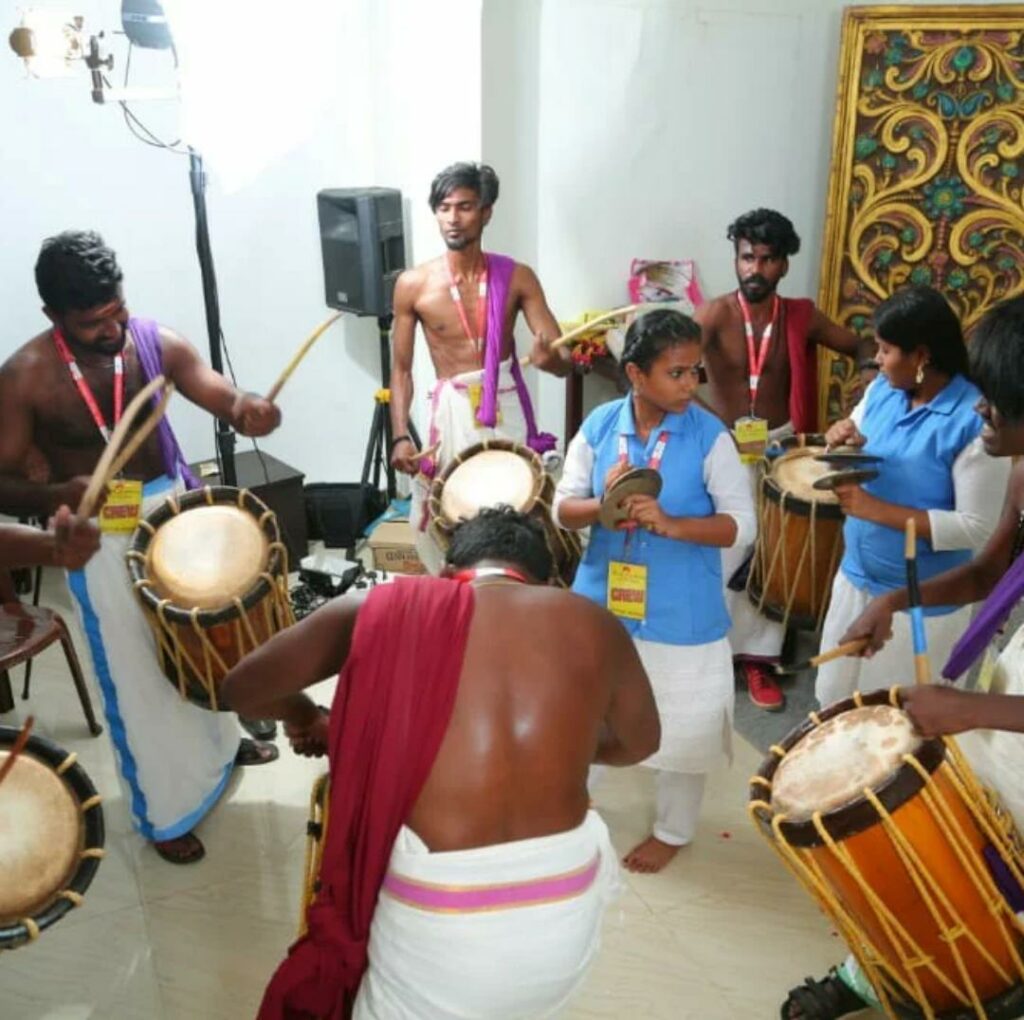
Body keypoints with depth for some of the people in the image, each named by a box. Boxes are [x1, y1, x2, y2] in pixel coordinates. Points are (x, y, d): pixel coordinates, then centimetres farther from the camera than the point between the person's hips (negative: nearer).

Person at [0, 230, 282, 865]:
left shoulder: (155, 342, -11)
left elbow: (220, 393, -14)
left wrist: (247, 407, -39)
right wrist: (58, 494, -37)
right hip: (100, 536, -4)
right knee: (136, 674, 6)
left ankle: (218, 742, 52)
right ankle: (166, 812, 27)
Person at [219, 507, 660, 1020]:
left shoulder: (388, 609, -1)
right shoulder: (592, 624, 3)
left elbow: (241, 686, 10)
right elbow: (638, 742, 21)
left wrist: (303, 716, 30)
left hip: (438, 916, -2)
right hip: (568, 910, 3)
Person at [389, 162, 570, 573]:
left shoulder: (517, 277, -3)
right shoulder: (413, 285, -3)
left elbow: (565, 361, -7)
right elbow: (401, 369, 3)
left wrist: (548, 357, -31)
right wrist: (400, 435, -10)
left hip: (508, 410, 0)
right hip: (452, 414, 0)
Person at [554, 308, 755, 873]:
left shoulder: (710, 436, -13)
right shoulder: (599, 425, -5)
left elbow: (742, 524, -14)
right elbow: (563, 506, -1)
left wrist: (671, 524, -28)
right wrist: (601, 508, -22)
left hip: (680, 616, -2)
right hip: (602, 603, 3)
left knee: (681, 726, 12)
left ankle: (672, 830, 37)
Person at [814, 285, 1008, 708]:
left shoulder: (976, 420, -23)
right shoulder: (882, 390, -2)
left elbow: (978, 528, -23)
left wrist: (877, 510, -27)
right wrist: (844, 440, -14)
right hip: (855, 577, 6)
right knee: (833, 702, 22)